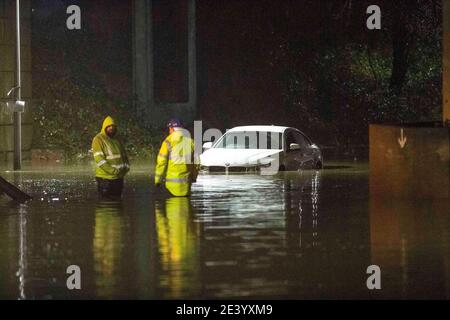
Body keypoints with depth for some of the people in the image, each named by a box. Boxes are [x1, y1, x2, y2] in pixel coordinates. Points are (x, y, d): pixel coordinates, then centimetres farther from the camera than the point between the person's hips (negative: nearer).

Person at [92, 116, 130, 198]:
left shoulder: (116, 140, 16)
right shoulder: (98, 139, -7)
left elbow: (124, 156, 21)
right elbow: (99, 159, -17)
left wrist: (125, 168, 1)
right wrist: (113, 171, -20)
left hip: (119, 178, 7)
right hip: (105, 178, -7)